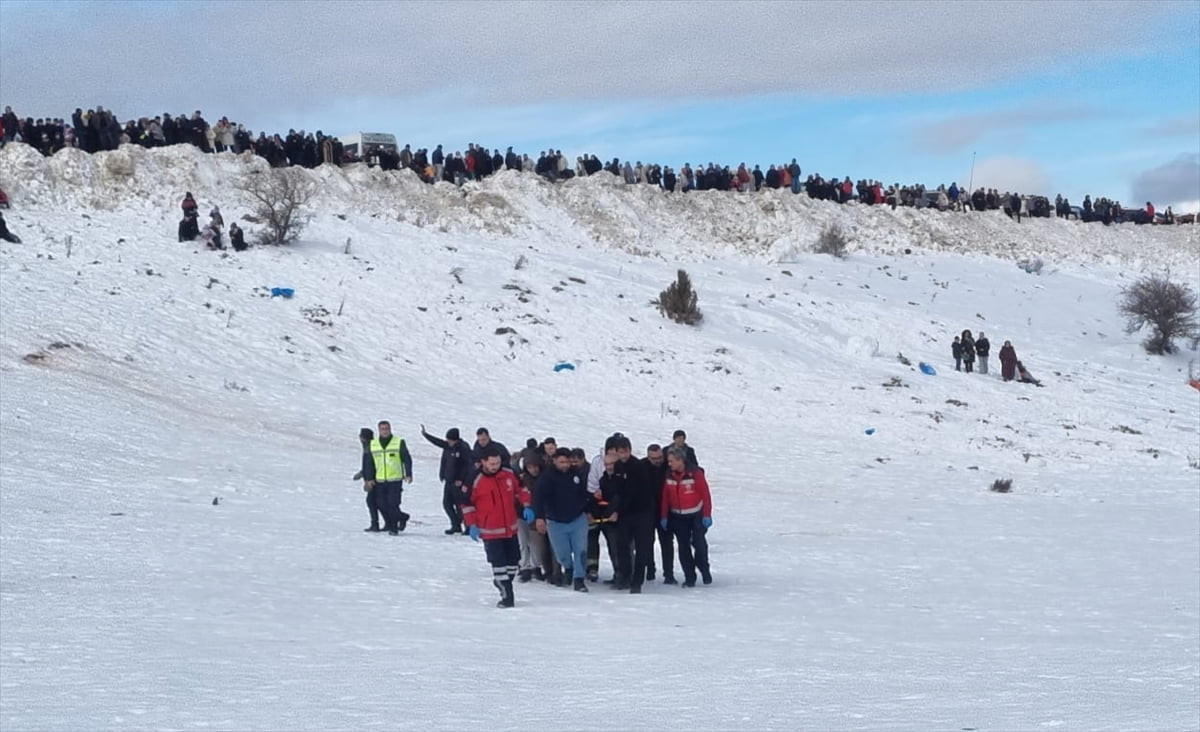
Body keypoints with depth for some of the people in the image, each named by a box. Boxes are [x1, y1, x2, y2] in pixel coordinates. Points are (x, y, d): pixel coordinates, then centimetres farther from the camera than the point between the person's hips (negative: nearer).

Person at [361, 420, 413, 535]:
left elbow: (407, 459, 1)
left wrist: (408, 474, -9)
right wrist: (369, 478, 8)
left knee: (393, 504, -12)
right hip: (379, 481, 4)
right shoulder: (372, 444, 9)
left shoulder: (399, 443, 0)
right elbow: (368, 463, 14)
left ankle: (393, 526, 2)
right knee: (382, 505, 2)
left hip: (395, 481, -4)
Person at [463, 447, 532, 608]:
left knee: (513, 559, 12)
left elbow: (520, 489, 14)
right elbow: (467, 503, -6)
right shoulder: (476, 481, -13)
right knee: (499, 563, -9)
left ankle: (504, 585, 29)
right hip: (490, 532, -5)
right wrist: (472, 525, -9)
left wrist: (526, 506, 2)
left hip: (511, 529, 5)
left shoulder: (509, 474, -2)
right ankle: (507, 596, -6)